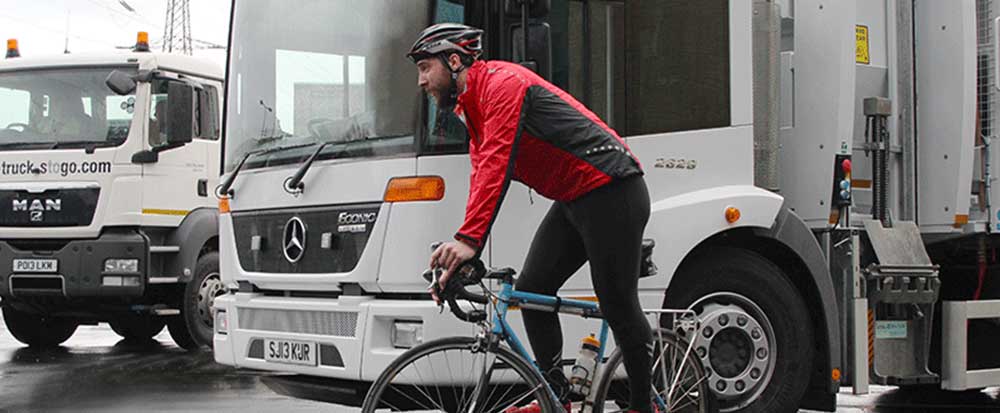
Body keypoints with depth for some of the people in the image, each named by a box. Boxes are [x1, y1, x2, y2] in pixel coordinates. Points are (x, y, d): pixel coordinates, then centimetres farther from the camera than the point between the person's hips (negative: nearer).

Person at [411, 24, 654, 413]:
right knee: (530, 290, 3)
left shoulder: (501, 82, -15)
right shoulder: (472, 109, 16)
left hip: (612, 191, -10)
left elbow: (496, 163, -27)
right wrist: (460, 251, 2)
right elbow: (482, 174, 12)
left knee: (619, 306, -4)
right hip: (574, 201, 10)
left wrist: (468, 239, -34)